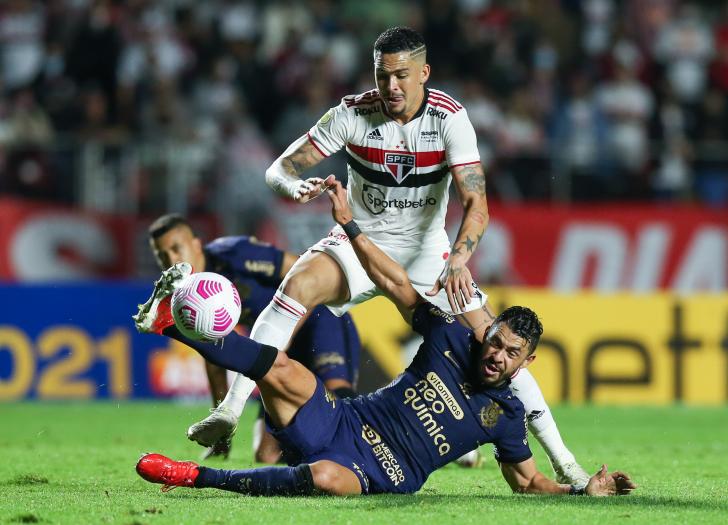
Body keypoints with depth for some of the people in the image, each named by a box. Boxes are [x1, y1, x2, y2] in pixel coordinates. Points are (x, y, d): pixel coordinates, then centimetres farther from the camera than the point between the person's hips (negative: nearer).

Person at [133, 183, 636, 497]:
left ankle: (199, 476, -33)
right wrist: (350, 227, 4)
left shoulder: (506, 414, 4)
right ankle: (173, 319, -23)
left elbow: (529, 480, 15)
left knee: (327, 477, -39)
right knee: (284, 371, -25)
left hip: (378, 479, -3)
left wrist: (585, 489, -3)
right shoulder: (451, 340, 7)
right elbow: (397, 284, 9)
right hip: (341, 423, 3)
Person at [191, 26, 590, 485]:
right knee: (299, 284, -31)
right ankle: (230, 409, -33)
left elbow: (477, 204, -25)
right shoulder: (353, 115, -15)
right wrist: (296, 186, -38)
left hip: (426, 250, 0)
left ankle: (561, 459, 0)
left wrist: (457, 262, -43)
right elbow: (279, 169, -13)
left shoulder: (449, 118, -18)